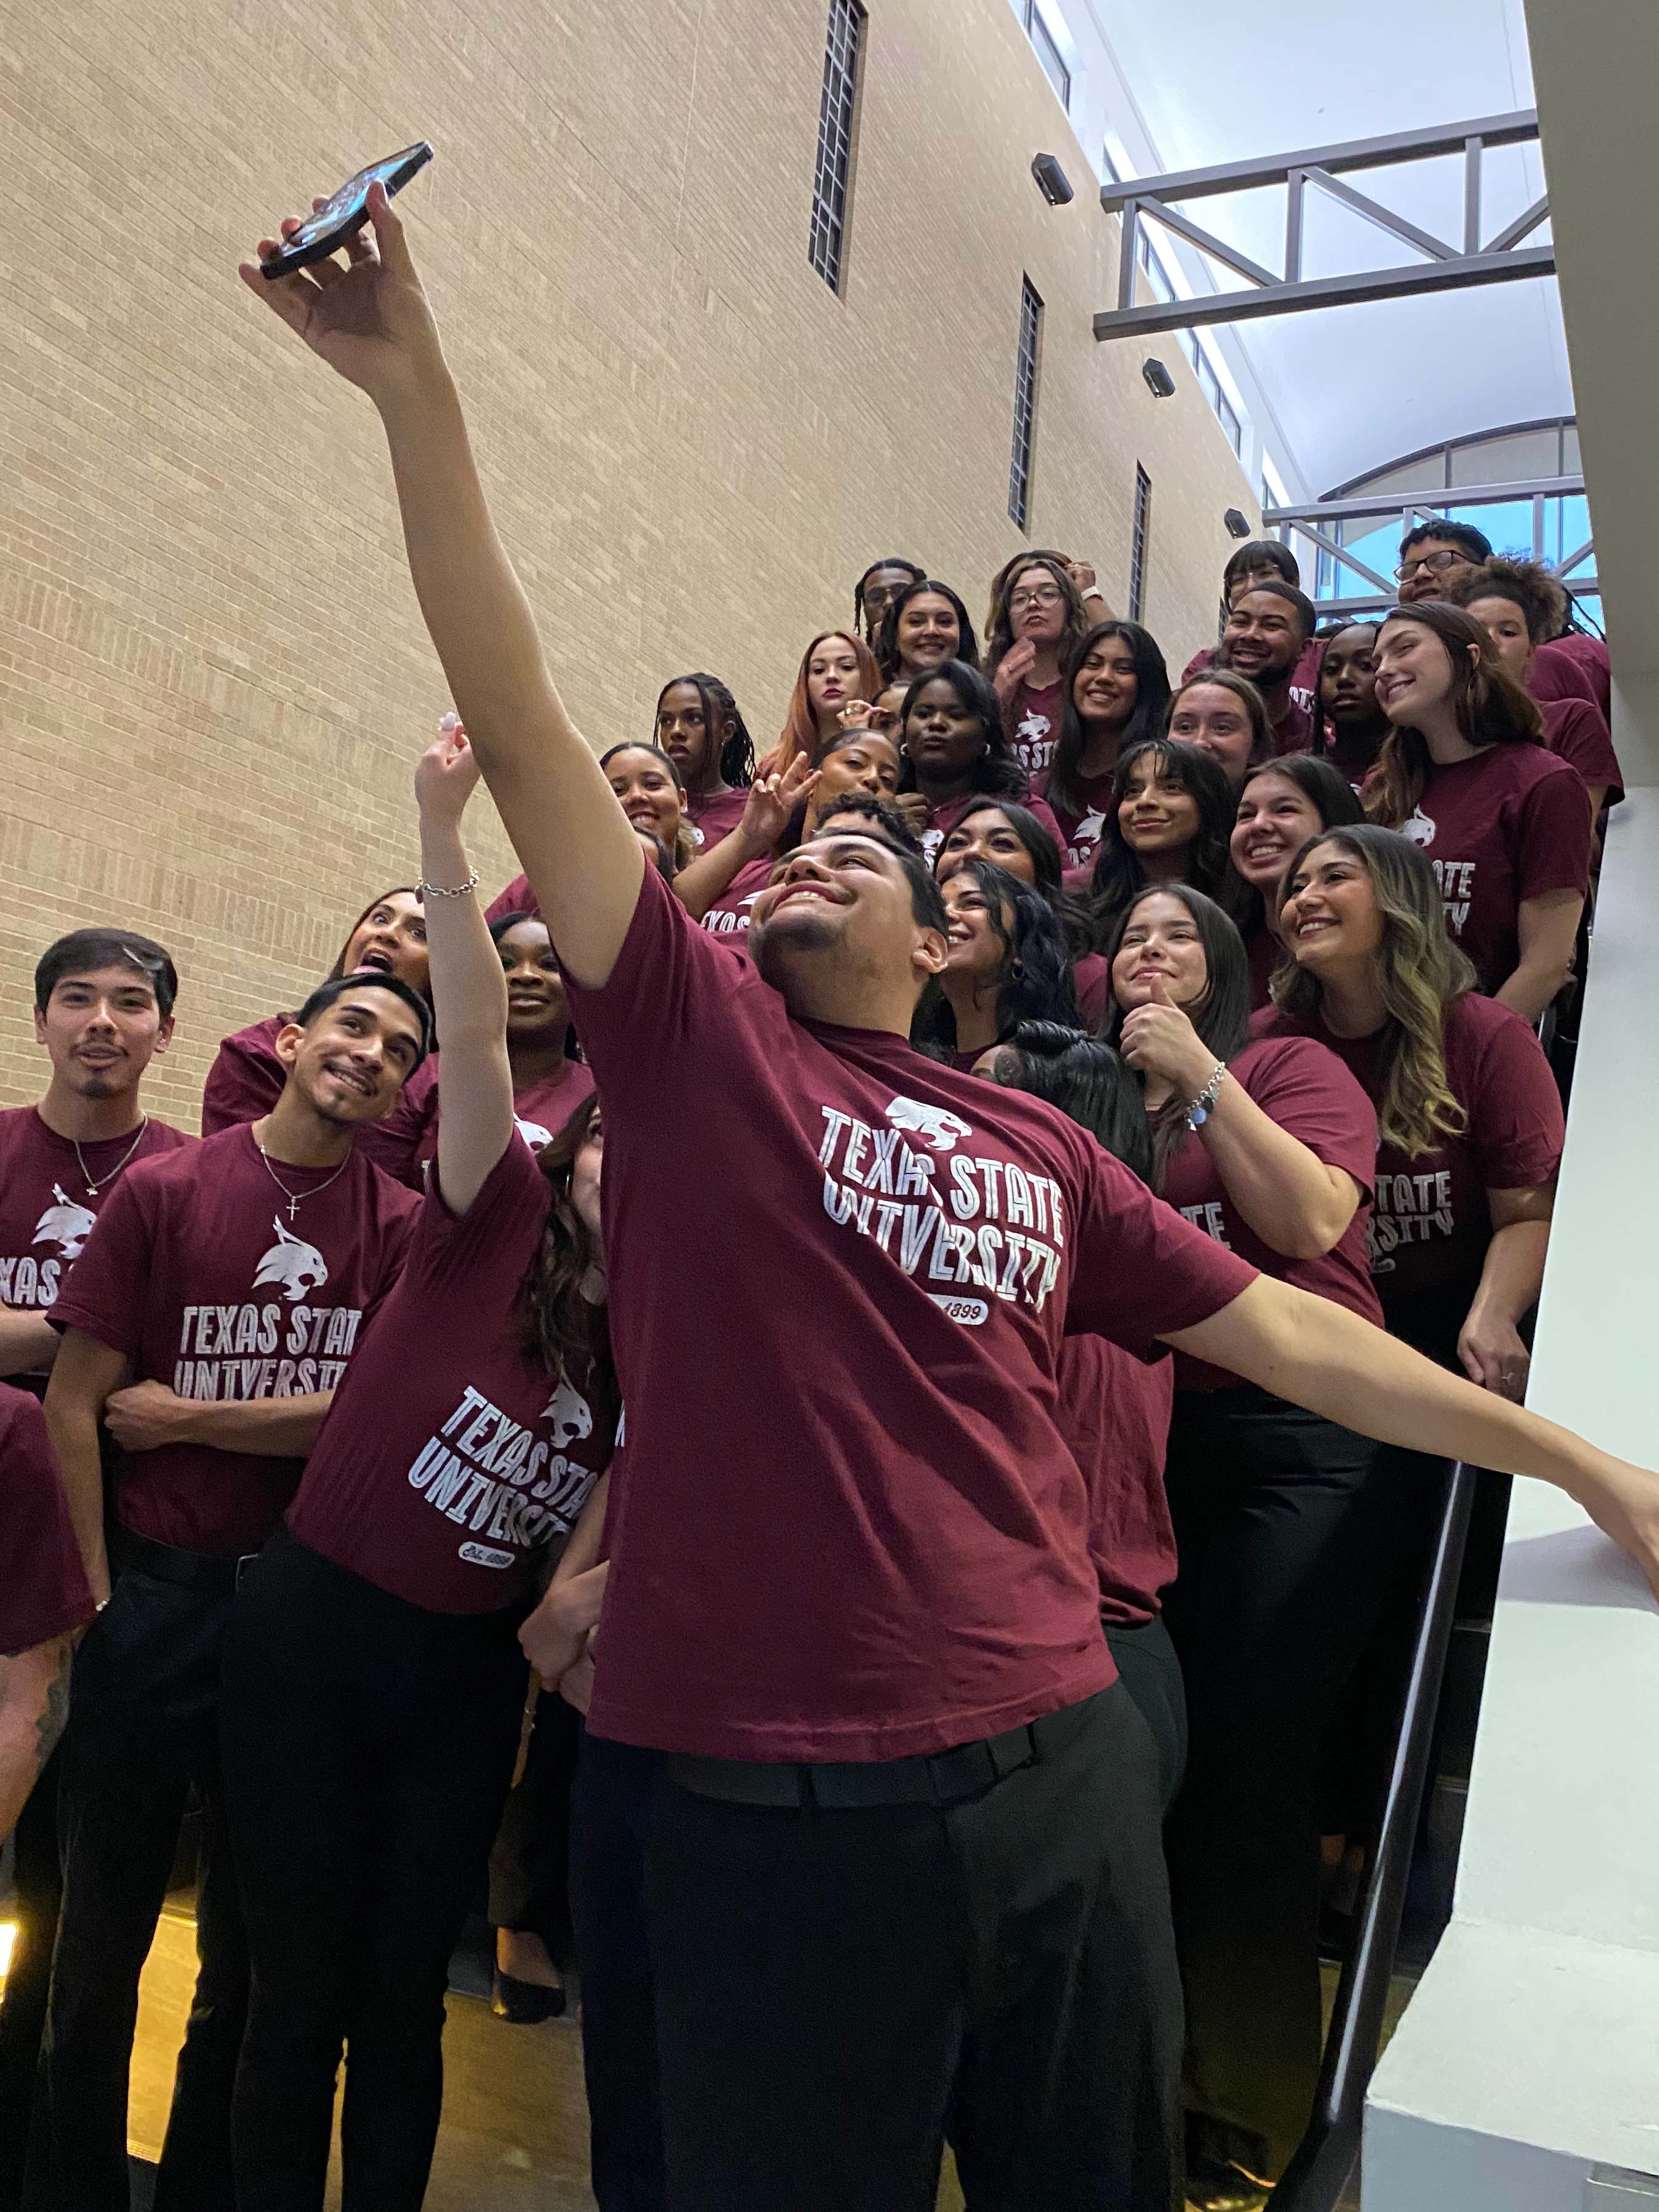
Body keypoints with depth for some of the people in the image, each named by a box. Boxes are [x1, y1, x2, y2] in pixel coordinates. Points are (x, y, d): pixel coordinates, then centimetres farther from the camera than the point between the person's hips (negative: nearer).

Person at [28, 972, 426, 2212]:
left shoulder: (406, 1231, -1)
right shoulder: (163, 1191, -5)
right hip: (156, 1594, -1)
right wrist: (101, 1587, -8)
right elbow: (73, 1402, -5)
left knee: (258, 1935, 16)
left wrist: (183, 1416, -8)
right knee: (105, 1925, 12)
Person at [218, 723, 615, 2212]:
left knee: (407, 1991, 13)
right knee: (303, 1987, 6)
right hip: (313, 1632, -3)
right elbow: (474, 1041, -23)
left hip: (468, 1668, 4)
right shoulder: (497, 1225, -10)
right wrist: (442, 832, -33)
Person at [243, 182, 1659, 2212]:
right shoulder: (693, 1031, 1)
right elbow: (518, 728, -7)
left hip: (1063, 1770, 4)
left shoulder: (1041, 1149, 9)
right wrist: (415, 392, -13)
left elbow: (1286, 1330, 14)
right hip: (765, 1799, -3)